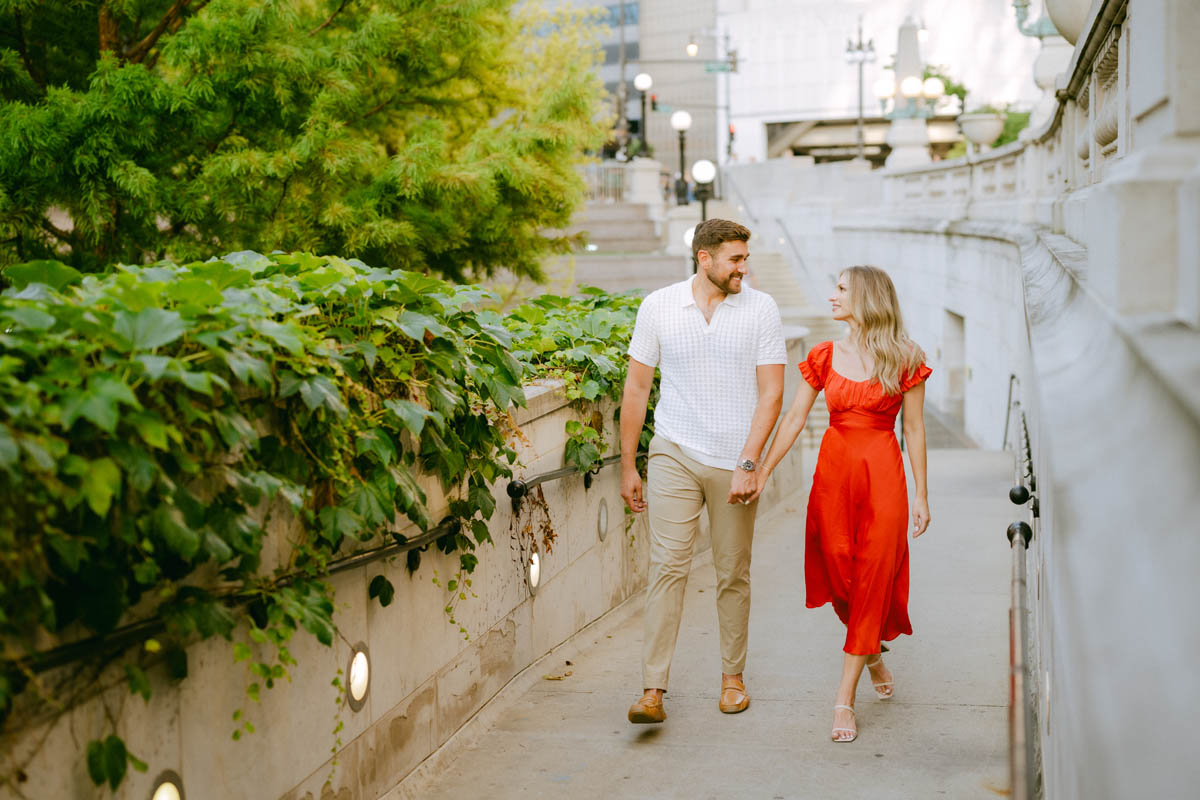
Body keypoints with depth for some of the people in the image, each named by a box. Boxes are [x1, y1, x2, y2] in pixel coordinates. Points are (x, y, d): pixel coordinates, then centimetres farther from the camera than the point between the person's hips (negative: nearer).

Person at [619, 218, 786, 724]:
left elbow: (770, 393, -4)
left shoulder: (760, 309, -1)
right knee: (668, 567, -9)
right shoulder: (658, 307, 0)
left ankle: (733, 676, 25)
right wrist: (628, 466, 5)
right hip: (674, 454, 0)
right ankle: (652, 690, -8)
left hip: (735, 462, 1)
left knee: (733, 574, 8)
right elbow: (637, 388, 5)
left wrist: (748, 465, -13)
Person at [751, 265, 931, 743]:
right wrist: (761, 472, 2)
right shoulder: (824, 357, 5)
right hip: (833, 471, 3)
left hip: (883, 475, -3)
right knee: (839, 573, 4)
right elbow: (794, 419, 7)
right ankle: (872, 652, 35)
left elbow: (914, 429, 0)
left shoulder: (903, 360, -3)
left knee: (872, 579, -5)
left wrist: (921, 494, -1)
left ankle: (845, 698, -1)